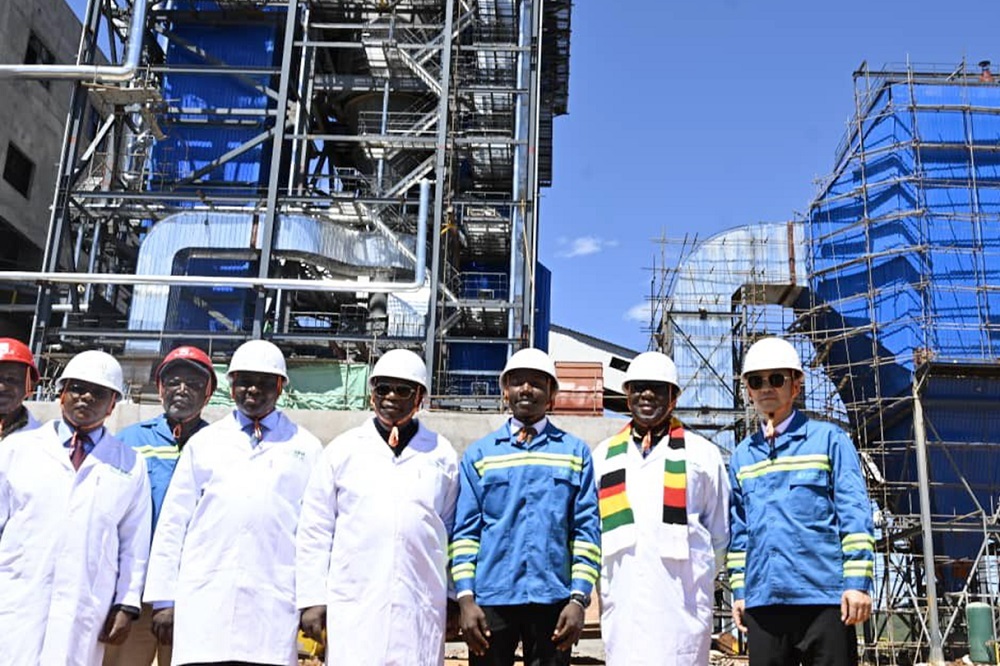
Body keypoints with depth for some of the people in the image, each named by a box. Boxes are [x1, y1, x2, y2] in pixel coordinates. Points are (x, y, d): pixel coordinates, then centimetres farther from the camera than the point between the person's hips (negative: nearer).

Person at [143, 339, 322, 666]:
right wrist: (163, 598, 6)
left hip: (275, 606, -1)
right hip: (205, 599, 1)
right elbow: (172, 523, 11)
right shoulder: (203, 442, 14)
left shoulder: (305, 448, 11)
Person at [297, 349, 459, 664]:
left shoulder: (441, 455, 8)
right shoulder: (343, 450, 7)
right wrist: (312, 599, 2)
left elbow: (452, 531, 12)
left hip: (420, 607, 1)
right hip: (353, 605, -1)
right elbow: (315, 530, 6)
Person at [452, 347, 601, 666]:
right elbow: (465, 531, 4)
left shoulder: (576, 452, 7)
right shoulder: (478, 454, 8)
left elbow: (587, 530, 3)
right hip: (491, 598, 0)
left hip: (552, 600, 0)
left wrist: (579, 599, -5)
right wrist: (465, 598, -5)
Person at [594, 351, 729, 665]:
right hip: (622, 601, 3)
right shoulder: (604, 455, 16)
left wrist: (694, 578, 11)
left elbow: (720, 533, 12)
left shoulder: (701, 453, 9)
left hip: (681, 604, -2)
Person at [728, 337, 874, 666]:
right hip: (762, 599, 4)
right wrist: (738, 591, 14)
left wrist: (858, 583, -10)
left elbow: (855, 516, -3)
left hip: (824, 595, -4)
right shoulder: (741, 457, 15)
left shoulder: (829, 439, 2)